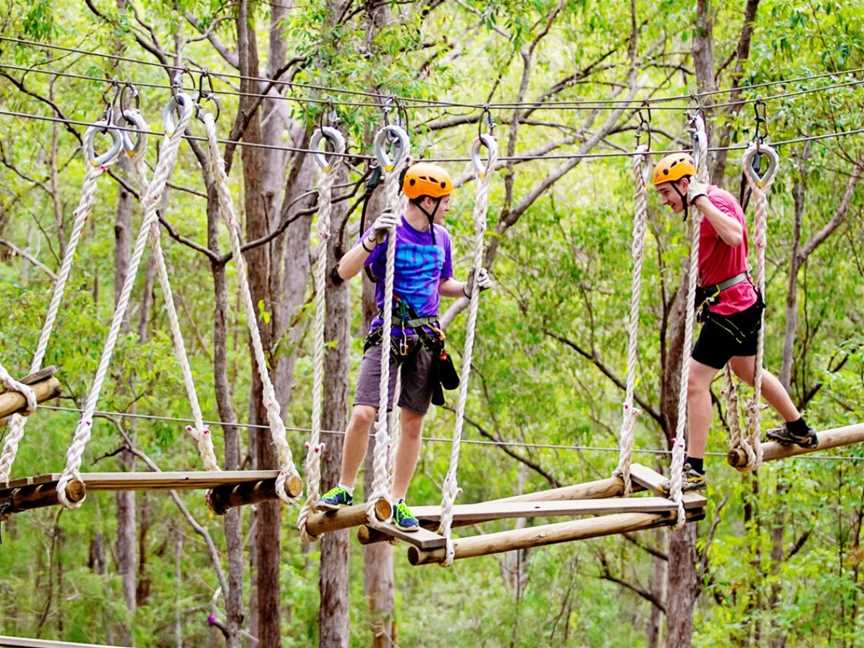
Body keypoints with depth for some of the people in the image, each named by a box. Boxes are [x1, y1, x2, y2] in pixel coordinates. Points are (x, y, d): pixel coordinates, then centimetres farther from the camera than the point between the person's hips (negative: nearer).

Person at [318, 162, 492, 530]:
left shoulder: (441, 237, 10)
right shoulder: (389, 231, -9)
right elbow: (344, 272, -18)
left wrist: (467, 289, 5)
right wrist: (372, 240, -32)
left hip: (426, 337, 5)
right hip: (388, 334, -5)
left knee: (413, 423, 5)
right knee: (363, 414, -15)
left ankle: (398, 502, 14)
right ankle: (344, 489, 3)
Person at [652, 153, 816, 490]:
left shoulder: (717, 200, -20)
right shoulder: (713, 199, 10)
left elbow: (734, 235, -40)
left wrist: (702, 202, -36)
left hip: (730, 308, -11)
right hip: (744, 302, 11)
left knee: (695, 381, -12)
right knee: (747, 370, 29)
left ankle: (694, 469, -12)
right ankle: (799, 430, 47)